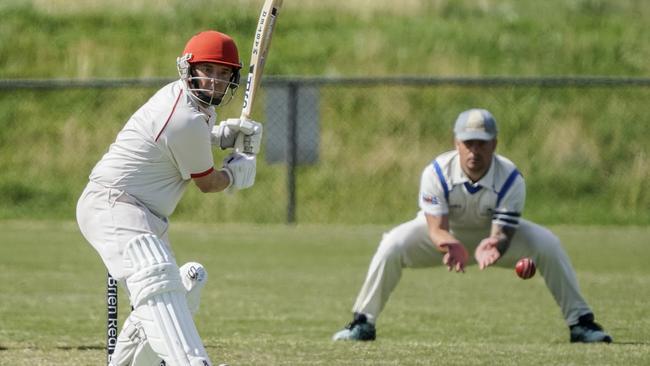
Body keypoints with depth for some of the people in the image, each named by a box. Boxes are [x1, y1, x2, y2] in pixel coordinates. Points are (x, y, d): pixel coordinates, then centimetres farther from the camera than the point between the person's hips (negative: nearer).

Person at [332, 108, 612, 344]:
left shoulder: (510, 179, -29)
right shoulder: (436, 173, -30)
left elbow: (502, 234, -32)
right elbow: (436, 228, -32)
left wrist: (493, 246, -58)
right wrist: (450, 246, -57)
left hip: (492, 234, 1)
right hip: (447, 234, 0)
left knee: (547, 243, -24)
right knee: (393, 245, -28)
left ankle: (580, 323, -12)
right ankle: (363, 323, -13)